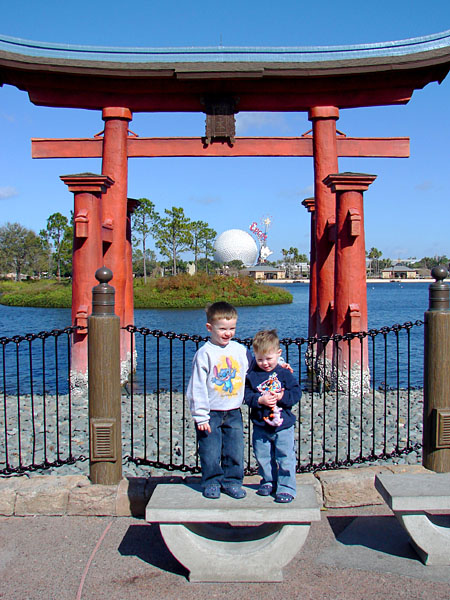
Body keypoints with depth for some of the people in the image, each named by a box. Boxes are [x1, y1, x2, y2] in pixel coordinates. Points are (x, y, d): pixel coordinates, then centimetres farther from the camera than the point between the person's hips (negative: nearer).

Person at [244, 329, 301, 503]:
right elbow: (247, 396, -5)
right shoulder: (252, 375, -2)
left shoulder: (284, 373, -4)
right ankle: (268, 482, 32)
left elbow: (296, 392, -5)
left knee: (285, 457, 1)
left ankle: (286, 487, 13)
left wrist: (282, 396, -20)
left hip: (283, 424, -2)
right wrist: (260, 400, -21)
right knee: (262, 457, 14)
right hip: (260, 425, 2)